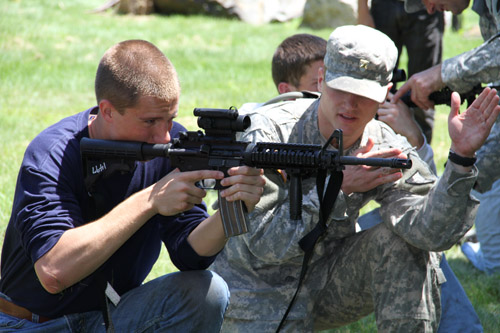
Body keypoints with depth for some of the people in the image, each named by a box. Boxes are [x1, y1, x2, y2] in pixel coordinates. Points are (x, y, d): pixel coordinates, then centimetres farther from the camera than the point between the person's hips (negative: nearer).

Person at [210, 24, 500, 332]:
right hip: (258, 289, -4)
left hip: (327, 278, 4)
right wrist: (338, 187, -32)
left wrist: (461, 157, -37)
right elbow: (264, 243, -25)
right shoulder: (270, 131, -19)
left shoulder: (386, 150, -10)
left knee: (403, 242, -20)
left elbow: (431, 232, -25)